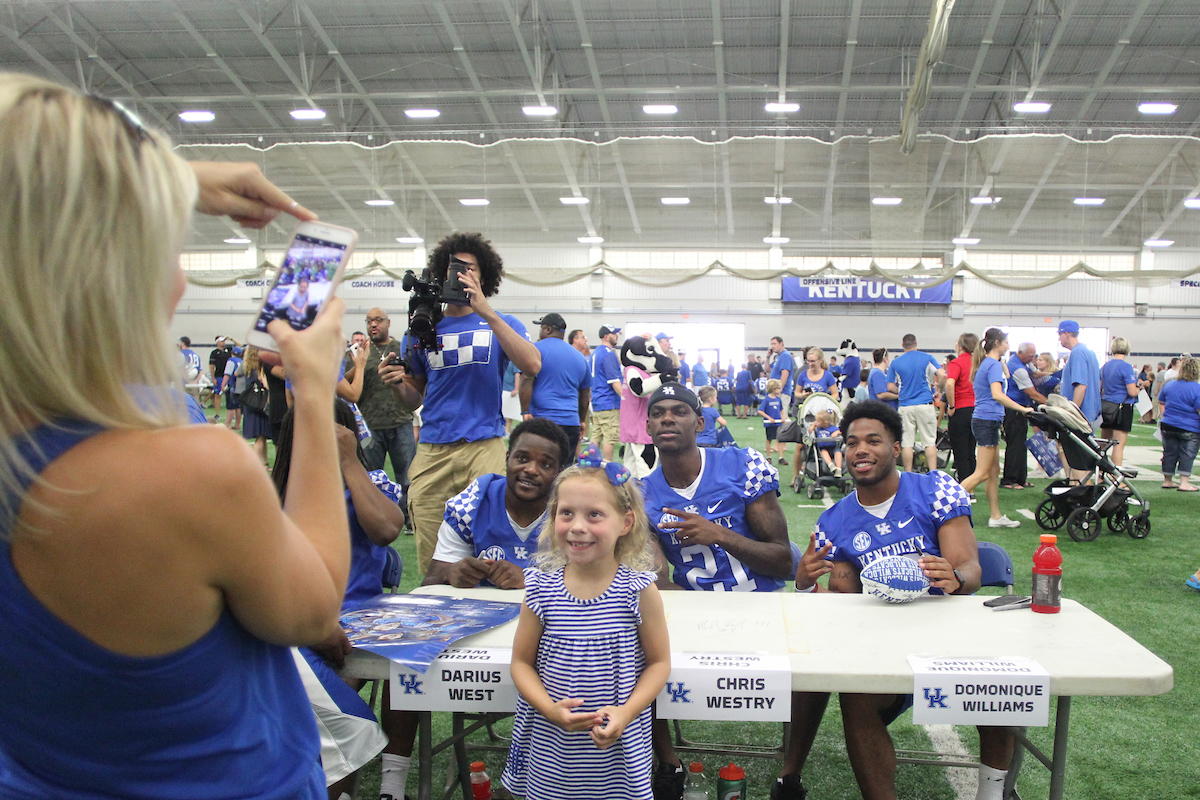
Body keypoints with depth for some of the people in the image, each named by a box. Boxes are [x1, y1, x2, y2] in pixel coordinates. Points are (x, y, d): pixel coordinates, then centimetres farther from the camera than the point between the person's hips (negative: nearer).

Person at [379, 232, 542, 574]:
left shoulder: (501, 324, 9)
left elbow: (532, 366, -13)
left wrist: (486, 312, -17)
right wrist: (396, 382, -4)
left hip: (485, 447, -2)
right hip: (432, 452, 2)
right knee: (431, 565, 2)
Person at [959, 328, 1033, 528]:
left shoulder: (985, 363, 16)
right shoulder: (994, 364, -13)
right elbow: (997, 394, -26)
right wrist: (1022, 409, -25)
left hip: (985, 420, 10)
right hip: (987, 421, -10)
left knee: (994, 472, 12)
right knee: (982, 473, -8)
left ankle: (996, 517, 16)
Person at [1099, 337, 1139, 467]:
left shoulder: (1105, 366, 7)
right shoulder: (1126, 367, -13)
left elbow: (1099, 387, 13)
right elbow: (1132, 392, -17)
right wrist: (1138, 388, 4)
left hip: (1105, 406, 6)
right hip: (1122, 408, -6)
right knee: (1119, 445, -5)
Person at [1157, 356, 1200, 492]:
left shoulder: (1169, 386, 6)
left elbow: (1161, 403, 16)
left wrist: (1164, 419, 24)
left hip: (1168, 425, 5)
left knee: (1170, 453, 12)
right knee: (1187, 455, 2)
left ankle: (1167, 481, 19)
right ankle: (1184, 483, -2)